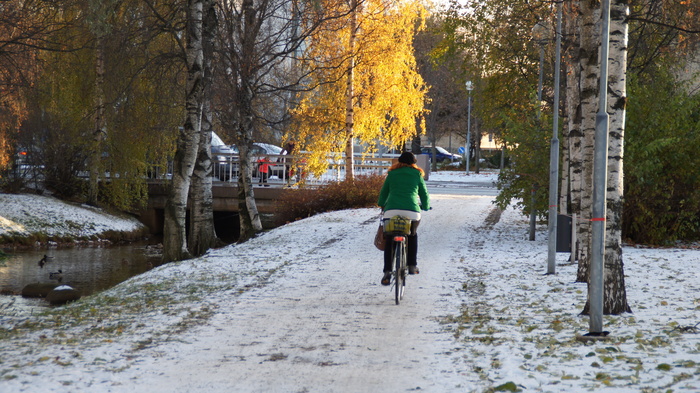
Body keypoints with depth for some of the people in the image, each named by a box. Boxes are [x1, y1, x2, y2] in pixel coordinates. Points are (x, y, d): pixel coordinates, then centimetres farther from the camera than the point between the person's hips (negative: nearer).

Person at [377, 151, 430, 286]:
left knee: (388, 241, 10)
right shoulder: (417, 175, 15)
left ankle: (387, 271, -4)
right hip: (412, 211, 0)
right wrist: (426, 207, 41)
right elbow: (424, 194, 21)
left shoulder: (392, 174, 18)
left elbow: (383, 193, 24)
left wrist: (381, 205, 44)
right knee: (412, 235, 27)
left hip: (391, 210, 0)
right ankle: (412, 265, 23)